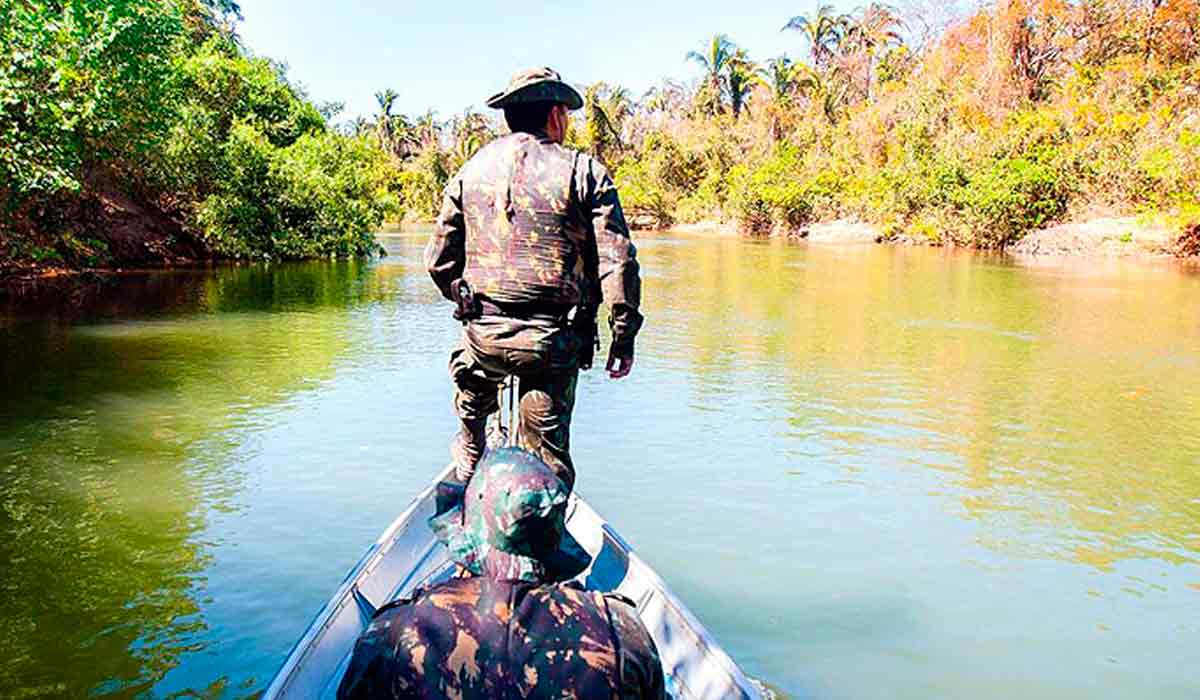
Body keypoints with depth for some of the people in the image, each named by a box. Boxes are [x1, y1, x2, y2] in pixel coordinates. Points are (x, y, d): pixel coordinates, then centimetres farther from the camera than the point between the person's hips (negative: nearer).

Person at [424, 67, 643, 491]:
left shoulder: (470, 171, 8)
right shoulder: (584, 172, -2)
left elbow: (439, 261, 10)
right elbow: (618, 260, -8)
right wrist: (624, 337, 0)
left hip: (484, 334, 3)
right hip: (555, 342, -3)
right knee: (549, 450, 10)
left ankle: (469, 469, 52)